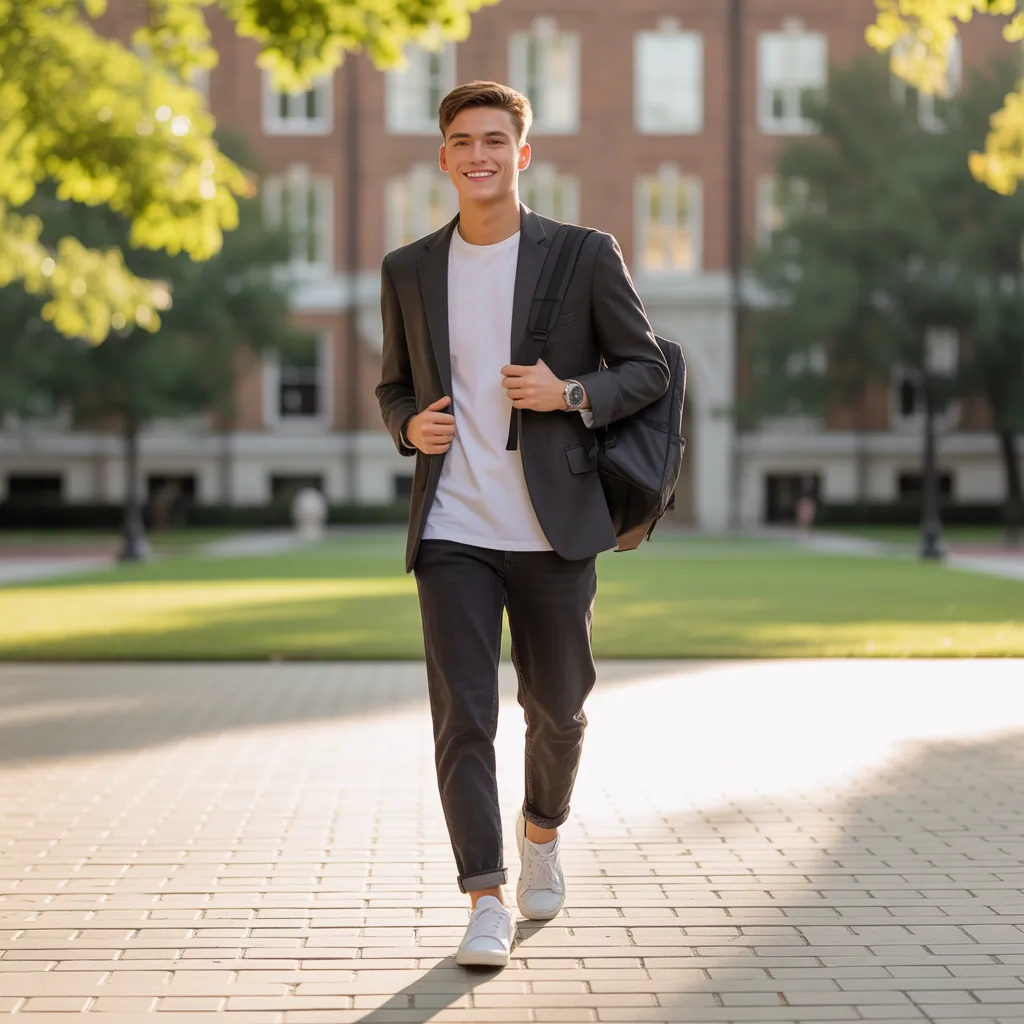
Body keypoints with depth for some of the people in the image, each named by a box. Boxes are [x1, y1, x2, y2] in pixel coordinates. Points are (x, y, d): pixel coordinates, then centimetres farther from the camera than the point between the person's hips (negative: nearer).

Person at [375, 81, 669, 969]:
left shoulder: (586, 257, -1)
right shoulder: (408, 271, 8)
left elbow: (648, 369, 2)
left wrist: (571, 394, -16)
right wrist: (409, 425, -4)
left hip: (553, 530, -1)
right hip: (452, 531, 1)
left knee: (557, 705, 12)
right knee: (461, 714, -8)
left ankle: (543, 829, 41)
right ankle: (487, 898, -2)